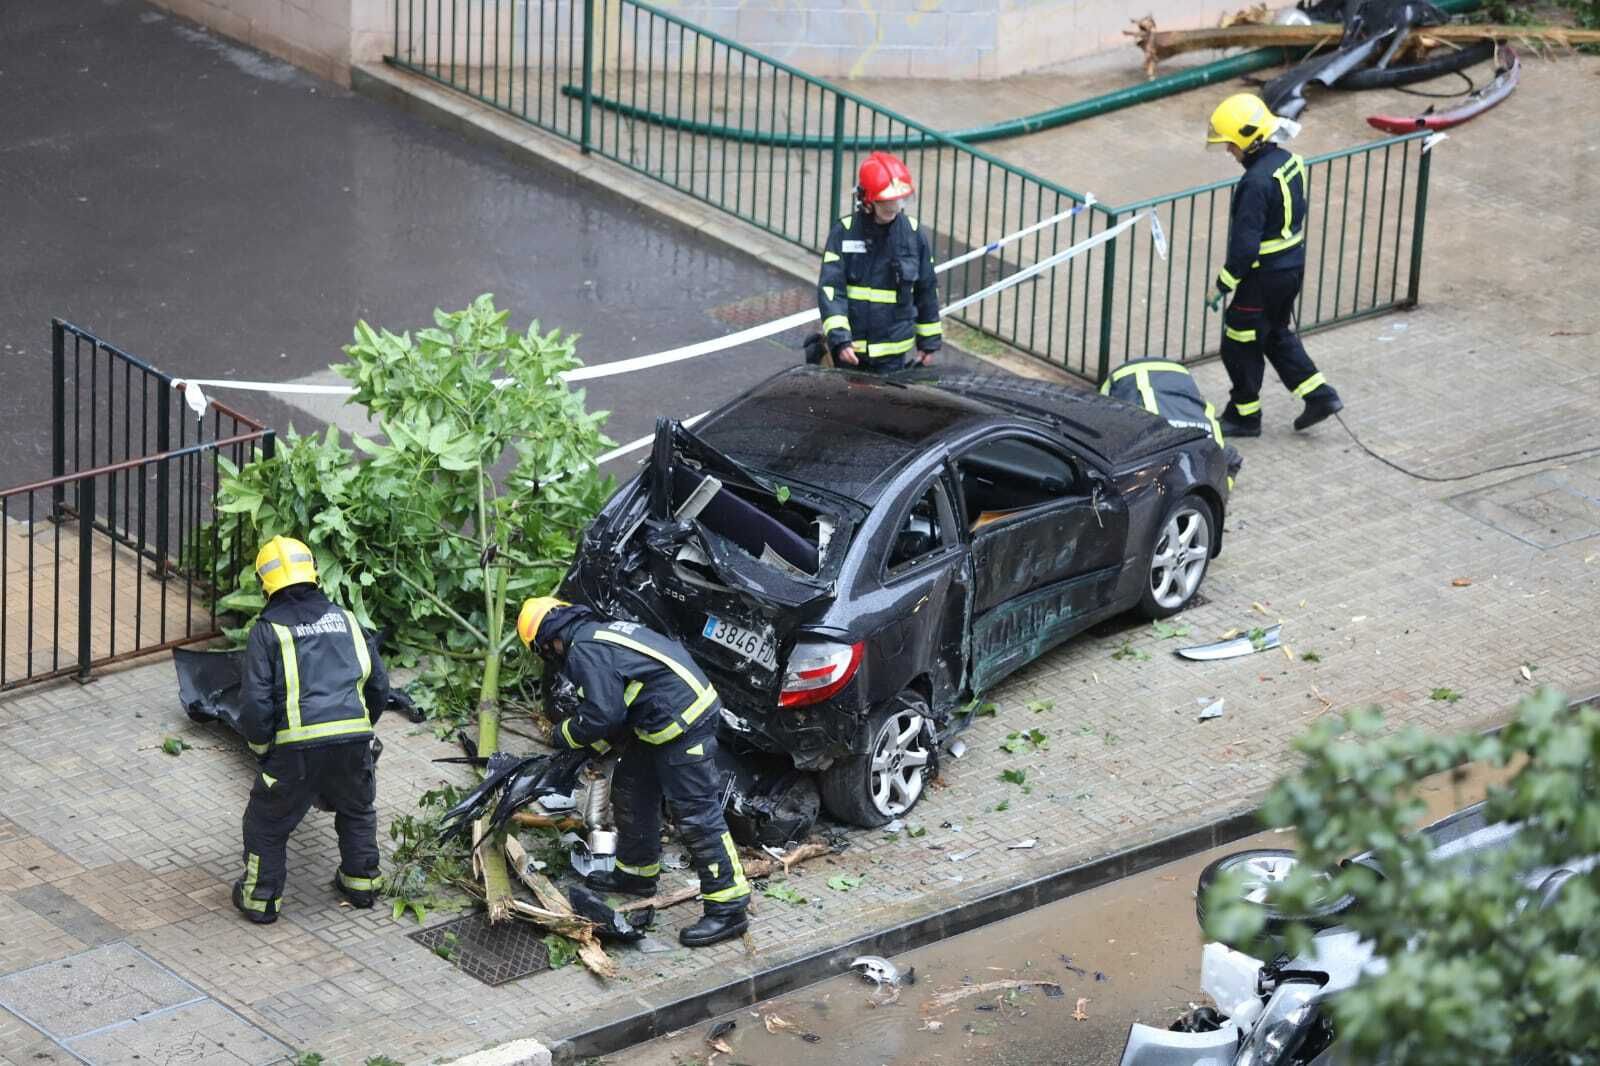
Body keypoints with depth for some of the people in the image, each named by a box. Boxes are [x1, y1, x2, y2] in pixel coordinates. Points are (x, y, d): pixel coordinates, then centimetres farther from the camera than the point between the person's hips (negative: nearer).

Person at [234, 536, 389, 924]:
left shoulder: (267, 630, 3)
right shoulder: (346, 620, 17)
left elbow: (255, 703, -4)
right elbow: (379, 686, 20)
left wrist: (261, 747, 10)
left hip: (298, 746, -4)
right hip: (354, 738, 4)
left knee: (268, 820, 16)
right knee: (357, 810, 30)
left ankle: (260, 898, 22)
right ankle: (361, 883, 39)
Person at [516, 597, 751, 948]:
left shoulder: (584, 651, -16)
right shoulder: (599, 632, 16)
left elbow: (602, 715, -18)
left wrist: (564, 735, 0)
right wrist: (597, 747, 22)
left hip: (683, 724, -11)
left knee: (695, 813, -9)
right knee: (631, 791, 23)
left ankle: (728, 908, -9)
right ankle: (636, 872, 39)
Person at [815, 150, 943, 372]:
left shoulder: (914, 234, -2)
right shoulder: (844, 233, -8)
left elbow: (927, 291, 8)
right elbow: (830, 288, -12)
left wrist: (929, 342, 12)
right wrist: (839, 339, -22)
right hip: (849, 348, -1)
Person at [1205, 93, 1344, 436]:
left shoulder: (1256, 183, -27)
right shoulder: (1289, 161, 1)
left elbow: (1245, 244, -26)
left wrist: (1223, 285, -16)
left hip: (1264, 277, -9)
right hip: (1294, 266, 9)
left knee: (1240, 346, 8)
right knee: (1278, 335, 26)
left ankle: (1244, 415, 21)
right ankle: (1320, 396, 25)